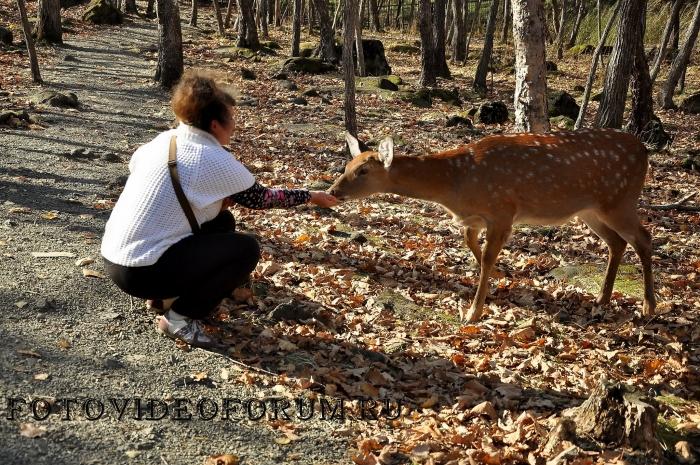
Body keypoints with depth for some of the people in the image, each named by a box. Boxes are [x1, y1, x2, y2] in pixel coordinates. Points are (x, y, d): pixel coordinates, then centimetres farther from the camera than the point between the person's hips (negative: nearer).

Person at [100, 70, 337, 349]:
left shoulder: (164, 140, 5)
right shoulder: (214, 160, -14)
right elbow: (259, 198, -2)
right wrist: (310, 196, 13)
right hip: (140, 271, -8)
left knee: (221, 221, 17)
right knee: (247, 249, -4)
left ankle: (167, 295, 17)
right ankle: (180, 317, -2)